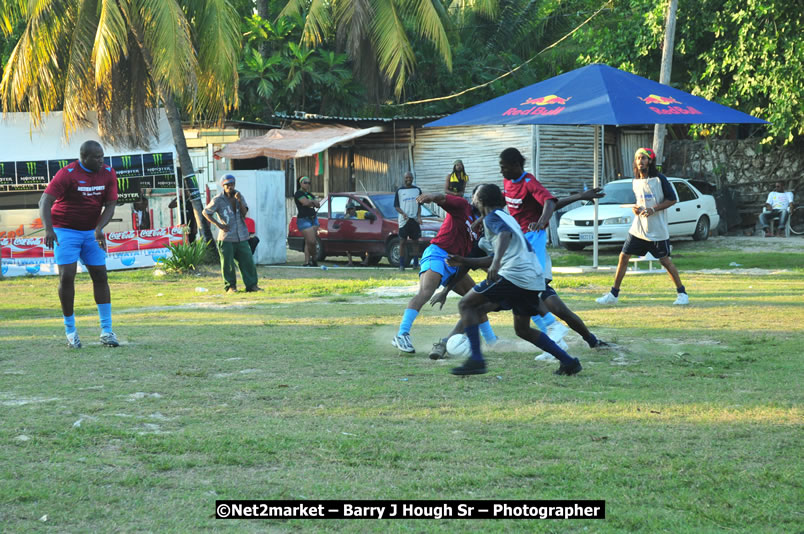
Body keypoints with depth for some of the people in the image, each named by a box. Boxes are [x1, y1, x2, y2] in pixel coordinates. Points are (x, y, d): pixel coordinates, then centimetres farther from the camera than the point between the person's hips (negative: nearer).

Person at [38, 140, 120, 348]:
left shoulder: (108, 173, -5)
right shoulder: (67, 174, -18)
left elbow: (110, 205, -3)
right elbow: (45, 201, -24)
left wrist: (99, 229, -21)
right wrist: (48, 228, -39)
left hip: (91, 231, 4)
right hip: (66, 230, -4)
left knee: (100, 276, -1)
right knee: (66, 277, -11)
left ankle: (106, 330, 2)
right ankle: (70, 330, 2)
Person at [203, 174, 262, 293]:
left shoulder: (239, 196, 9)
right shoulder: (218, 199, -3)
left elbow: (244, 213, 0)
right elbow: (206, 212, 1)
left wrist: (240, 201, -16)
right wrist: (218, 224, -8)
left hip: (241, 236, 4)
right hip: (227, 237, -4)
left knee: (247, 261, 0)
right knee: (227, 263, -1)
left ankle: (252, 285, 6)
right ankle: (230, 286, 9)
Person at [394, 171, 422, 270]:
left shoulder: (417, 190, 9)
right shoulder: (399, 191, 5)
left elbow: (419, 205, 11)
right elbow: (396, 206, 4)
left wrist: (419, 216, -4)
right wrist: (403, 213, -14)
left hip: (415, 220, 2)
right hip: (403, 220, -2)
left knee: (415, 241, 4)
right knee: (403, 242, -2)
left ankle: (416, 264, 9)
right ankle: (402, 265, 1)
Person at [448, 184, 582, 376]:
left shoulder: (492, 217, 2)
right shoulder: (507, 218, 30)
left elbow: (505, 233, -22)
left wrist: (495, 264, -36)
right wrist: (464, 261, 39)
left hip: (514, 274, -9)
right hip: (535, 279, 9)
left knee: (466, 304, 1)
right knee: (522, 329, 23)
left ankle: (476, 360, -10)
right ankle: (569, 361, 12)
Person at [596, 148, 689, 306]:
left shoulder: (659, 179, -9)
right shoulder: (635, 182, 9)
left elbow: (672, 199, -9)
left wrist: (653, 209, -19)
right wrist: (636, 208, -1)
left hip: (657, 230, -5)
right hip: (638, 229, 5)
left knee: (664, 260, -1)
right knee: (623, 257, 1)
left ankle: (682, 293, 14)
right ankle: (613, 294, 9)